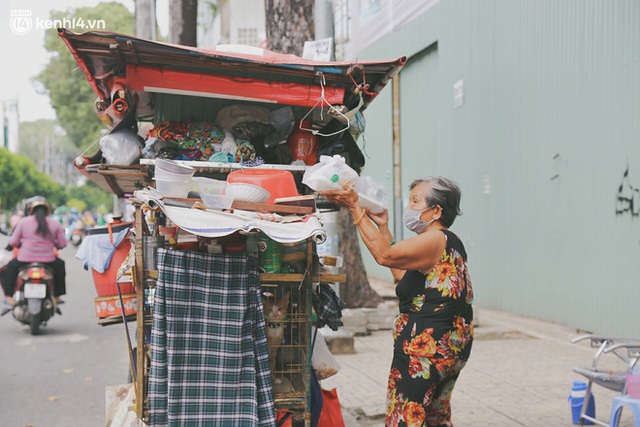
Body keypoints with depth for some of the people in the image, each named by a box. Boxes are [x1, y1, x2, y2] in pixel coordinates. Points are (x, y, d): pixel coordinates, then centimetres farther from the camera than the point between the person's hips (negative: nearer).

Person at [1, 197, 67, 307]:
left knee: (11, 266, 30)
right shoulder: (54, 224, 2)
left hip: (25, 259, 0)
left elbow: (13, 242, -1)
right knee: (60, 265, 32)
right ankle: (57, 296, 32)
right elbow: (62, 244, 3)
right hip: (48, 260, 1)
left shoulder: (24, 221, -2)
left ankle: (8, 296, 23)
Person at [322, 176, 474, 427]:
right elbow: (401, 274, 19)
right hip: (450, 347, 11)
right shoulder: (446, 242, 16)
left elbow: (385, 255, -26)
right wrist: (383, 227, 18)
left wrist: (355, 208, -22)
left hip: (425, 348, -11)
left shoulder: (436, 240, -16)